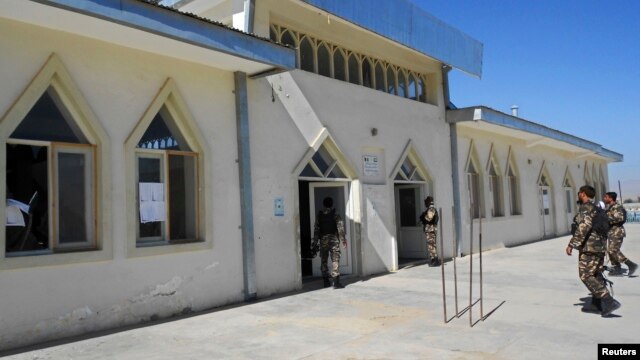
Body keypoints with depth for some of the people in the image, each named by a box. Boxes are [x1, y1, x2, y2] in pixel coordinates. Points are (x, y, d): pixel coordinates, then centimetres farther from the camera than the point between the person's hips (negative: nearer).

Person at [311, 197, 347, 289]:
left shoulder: (319, 216, 5)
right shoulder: (335, 215, -2)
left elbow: (316, 229, 3)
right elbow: (340, 227, -8)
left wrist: (314, 242, 6)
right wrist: (343, 240, -5)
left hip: (323, 240, 3)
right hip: (333, 239, -2)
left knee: (323, 261, 12)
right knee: (335, 260, -4)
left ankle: (326, 281, 15)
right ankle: (335, 281, -12)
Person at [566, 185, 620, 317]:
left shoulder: (585, 207, -13)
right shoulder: (595, 208, 17)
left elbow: (584, 226, -26)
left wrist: (571, 244, -24)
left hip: (589, 246, -10)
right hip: (599, 245, 10)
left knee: (586, 276, -8)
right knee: (595, 275, 13)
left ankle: (609, 302, -14)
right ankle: (596, 304, 18)